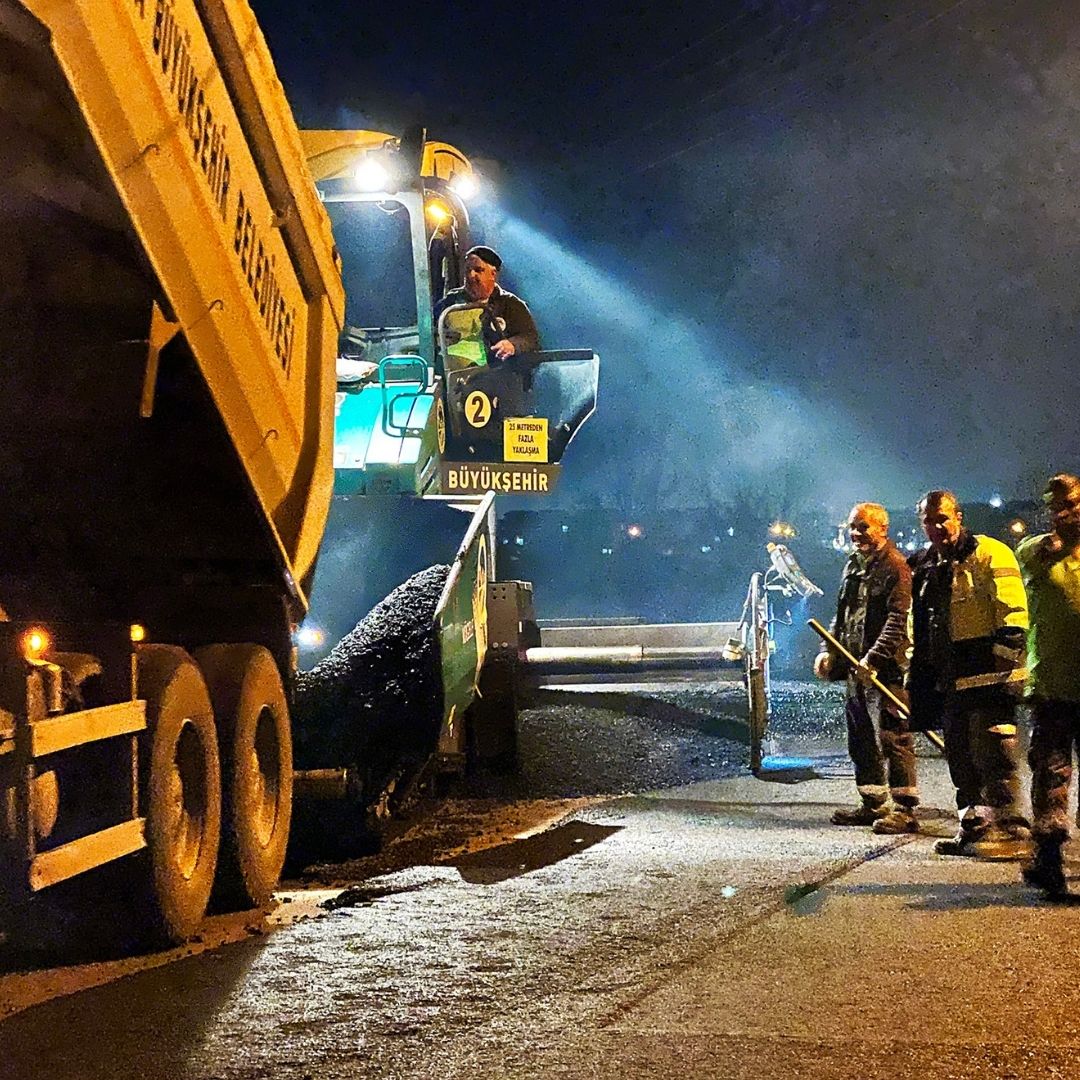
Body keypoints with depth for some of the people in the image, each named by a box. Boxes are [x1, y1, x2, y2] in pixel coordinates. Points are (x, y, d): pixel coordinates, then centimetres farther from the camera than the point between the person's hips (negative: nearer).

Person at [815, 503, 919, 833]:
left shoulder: (895, 567, -10)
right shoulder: (853, 566, 18)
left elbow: (899, 620, -18)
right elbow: (842, 615, 25)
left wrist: (873, 658, -25)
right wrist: (829, 651, 11)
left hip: (887, 669, -9)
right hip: (856, 667, 9)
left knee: (893, 738, -9)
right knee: (861, 740, 14)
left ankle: (905, 809, -5)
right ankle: (873, 804, 24)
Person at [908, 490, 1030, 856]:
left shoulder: (988, 553, -5)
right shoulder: (924, 568, 19)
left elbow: (1012, 609, -12)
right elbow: (917, 628, 26)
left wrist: (1006, 655, -20)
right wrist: (916, 675, 22)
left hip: (987, 674, -8)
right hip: (950, 681, 8)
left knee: (992, 753, -12)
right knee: (961, 757, 12)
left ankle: (1009, 826, -10)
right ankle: (973, 827, 19)